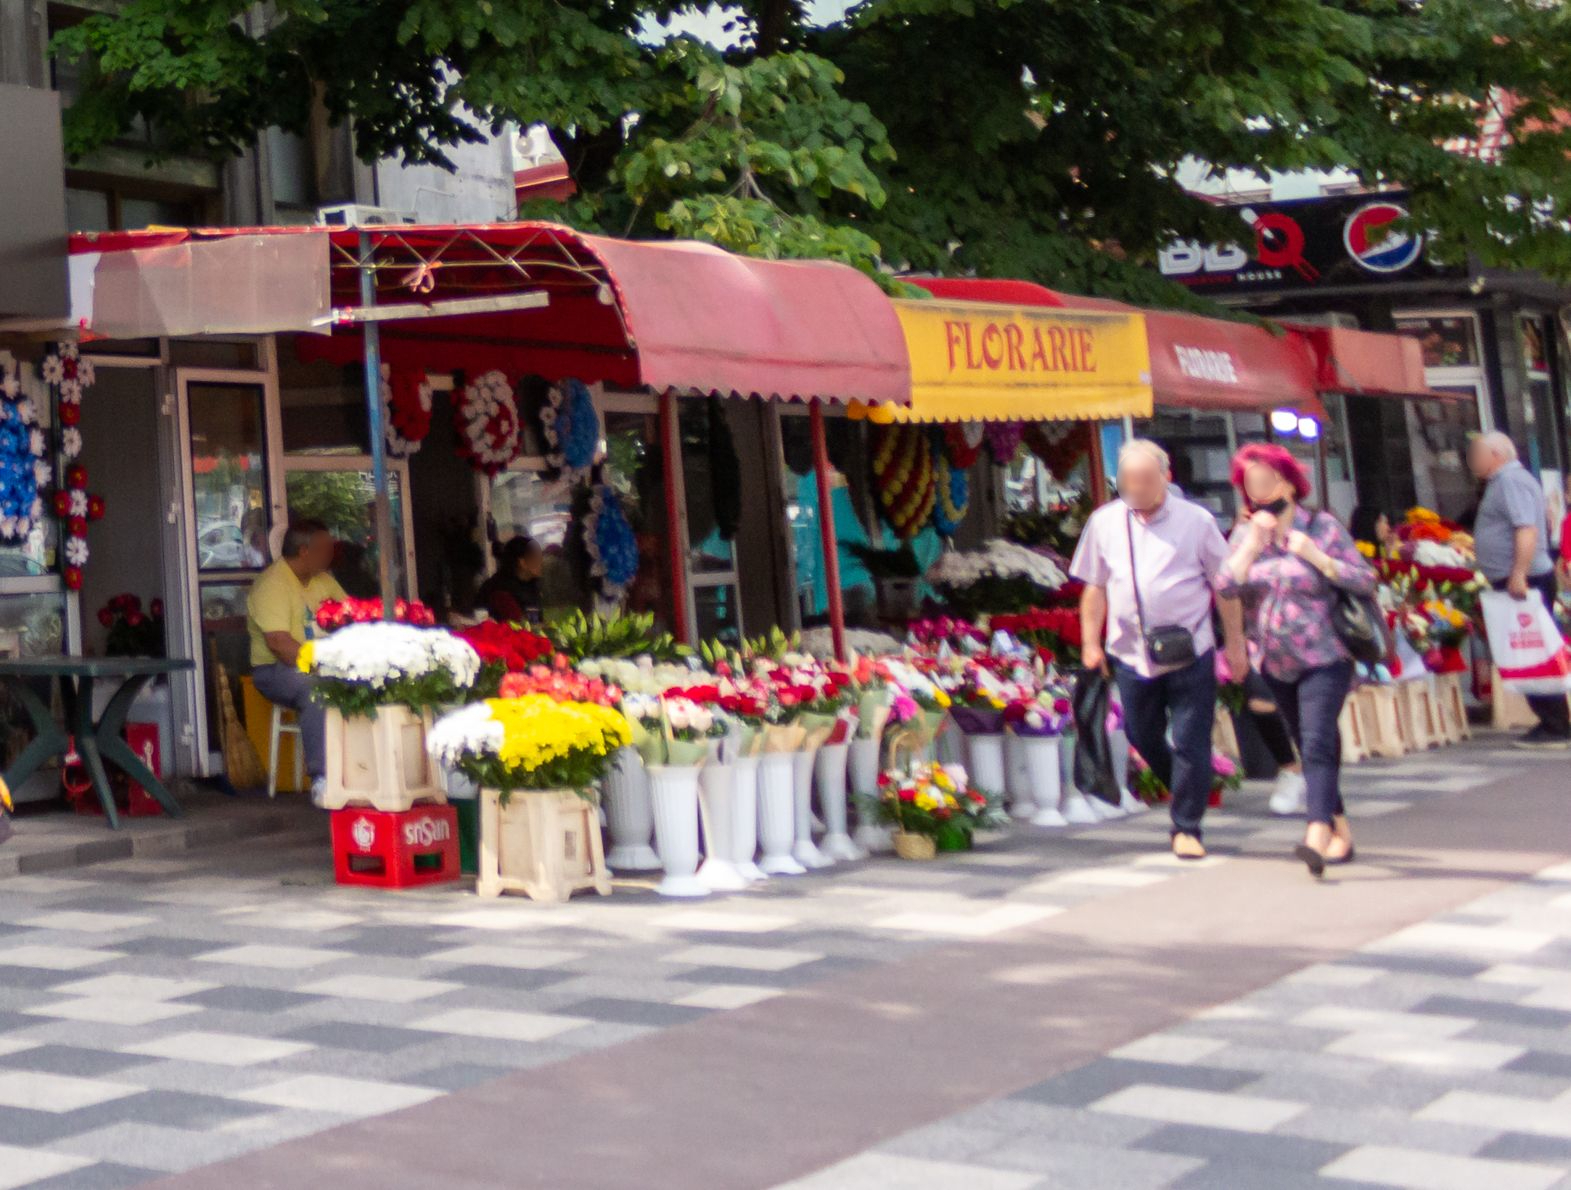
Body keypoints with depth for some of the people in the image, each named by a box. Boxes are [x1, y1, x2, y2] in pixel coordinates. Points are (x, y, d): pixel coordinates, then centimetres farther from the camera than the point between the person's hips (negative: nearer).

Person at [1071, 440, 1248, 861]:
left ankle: (1187, 827, 12)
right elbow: (1094, 587, 12)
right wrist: (1091, 643, 7)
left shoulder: (1196, 521, -2)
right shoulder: (1105, 522, 5)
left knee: (1190, 743, -1)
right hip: (1131, 653, 3)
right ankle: (1186, 791, 37)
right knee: (1143, 738, 12)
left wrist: (1235, 644, 4)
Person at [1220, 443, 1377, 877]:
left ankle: (1317, 835, -32)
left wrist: (1316, 556, -18)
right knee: (1308, 748, 13)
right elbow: (1226, 587, -6)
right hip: (1276, 663, 5)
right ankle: (1341, 831, 27)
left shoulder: (1323, 527, -4)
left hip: (1323, 658, -5)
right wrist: (1253, 543, -15)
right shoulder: (1246, 534, 7)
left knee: (1318, 744, -20)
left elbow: (1366, 581, -8)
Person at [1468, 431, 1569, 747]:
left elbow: (1527, 529, -24)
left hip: (1525, 583, -10)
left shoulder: (1511, 480, -13)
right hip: (1517, 582, 10)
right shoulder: (1506, 481, 19)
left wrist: (1518, 574, -30)